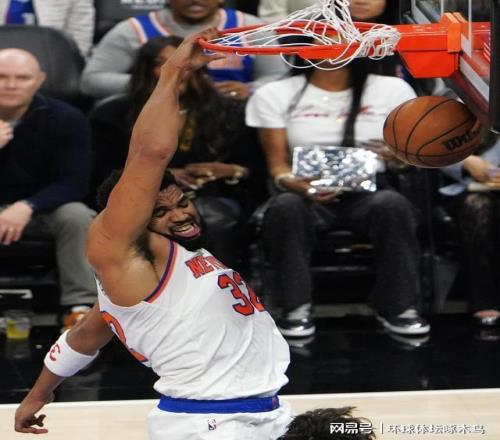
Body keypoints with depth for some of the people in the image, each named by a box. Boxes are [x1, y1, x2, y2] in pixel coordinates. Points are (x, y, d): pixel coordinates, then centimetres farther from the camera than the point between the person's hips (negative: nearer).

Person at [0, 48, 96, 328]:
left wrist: (27, 207, -33)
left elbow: (74, 183, -16)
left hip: (42, 209, 0)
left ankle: (80, 307, -27)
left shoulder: (65, 119, -12)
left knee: (77, 216, -31)